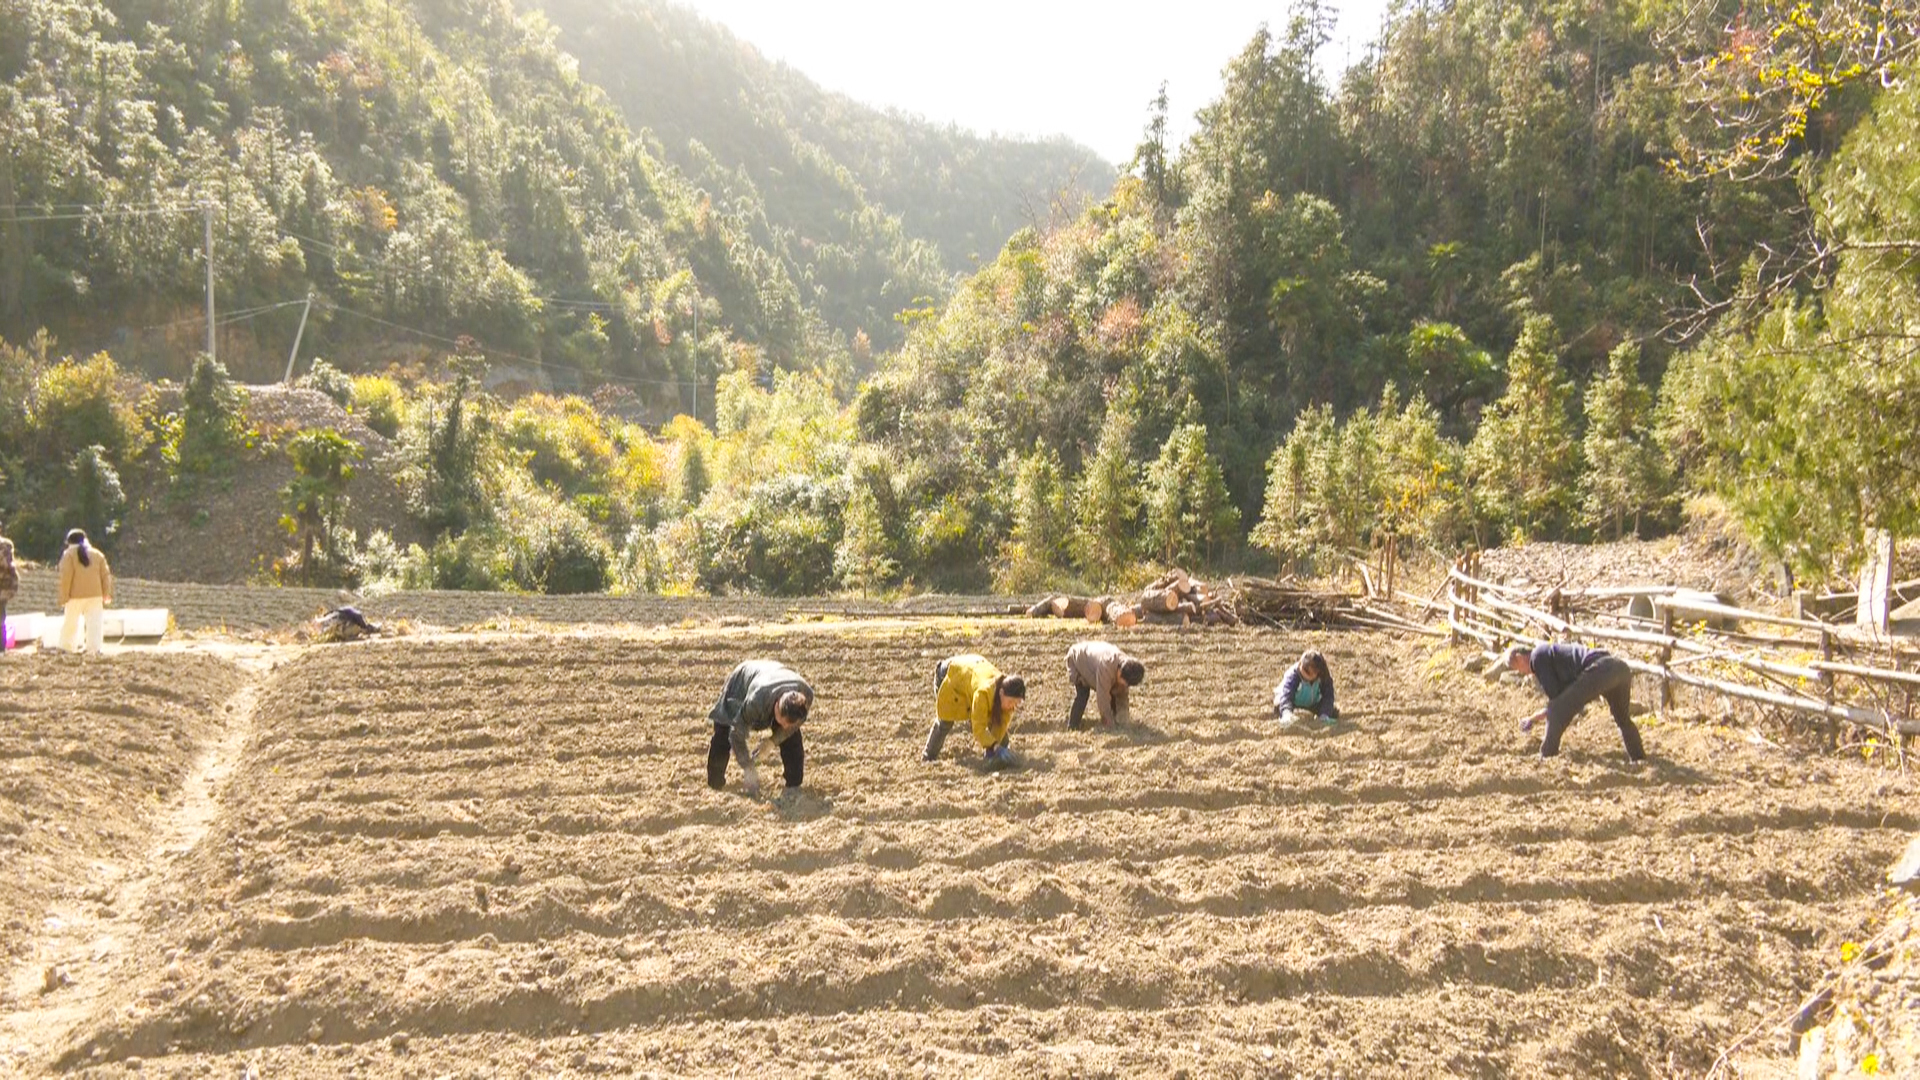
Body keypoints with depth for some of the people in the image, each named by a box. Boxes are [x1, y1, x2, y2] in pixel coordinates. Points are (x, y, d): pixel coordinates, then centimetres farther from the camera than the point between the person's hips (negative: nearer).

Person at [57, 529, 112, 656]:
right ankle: (94, 650, -8)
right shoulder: (97, 554, 12)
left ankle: (65, 648, 10)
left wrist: (64, 597, -5)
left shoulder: (68, 555, -1)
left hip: (75, 595, -2)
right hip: (95, 595, 2)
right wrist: (106, 594, 13)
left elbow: (66, 576, -8)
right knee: (94, 623, -1)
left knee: (70, 623, 7)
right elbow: (106, 575, 9)